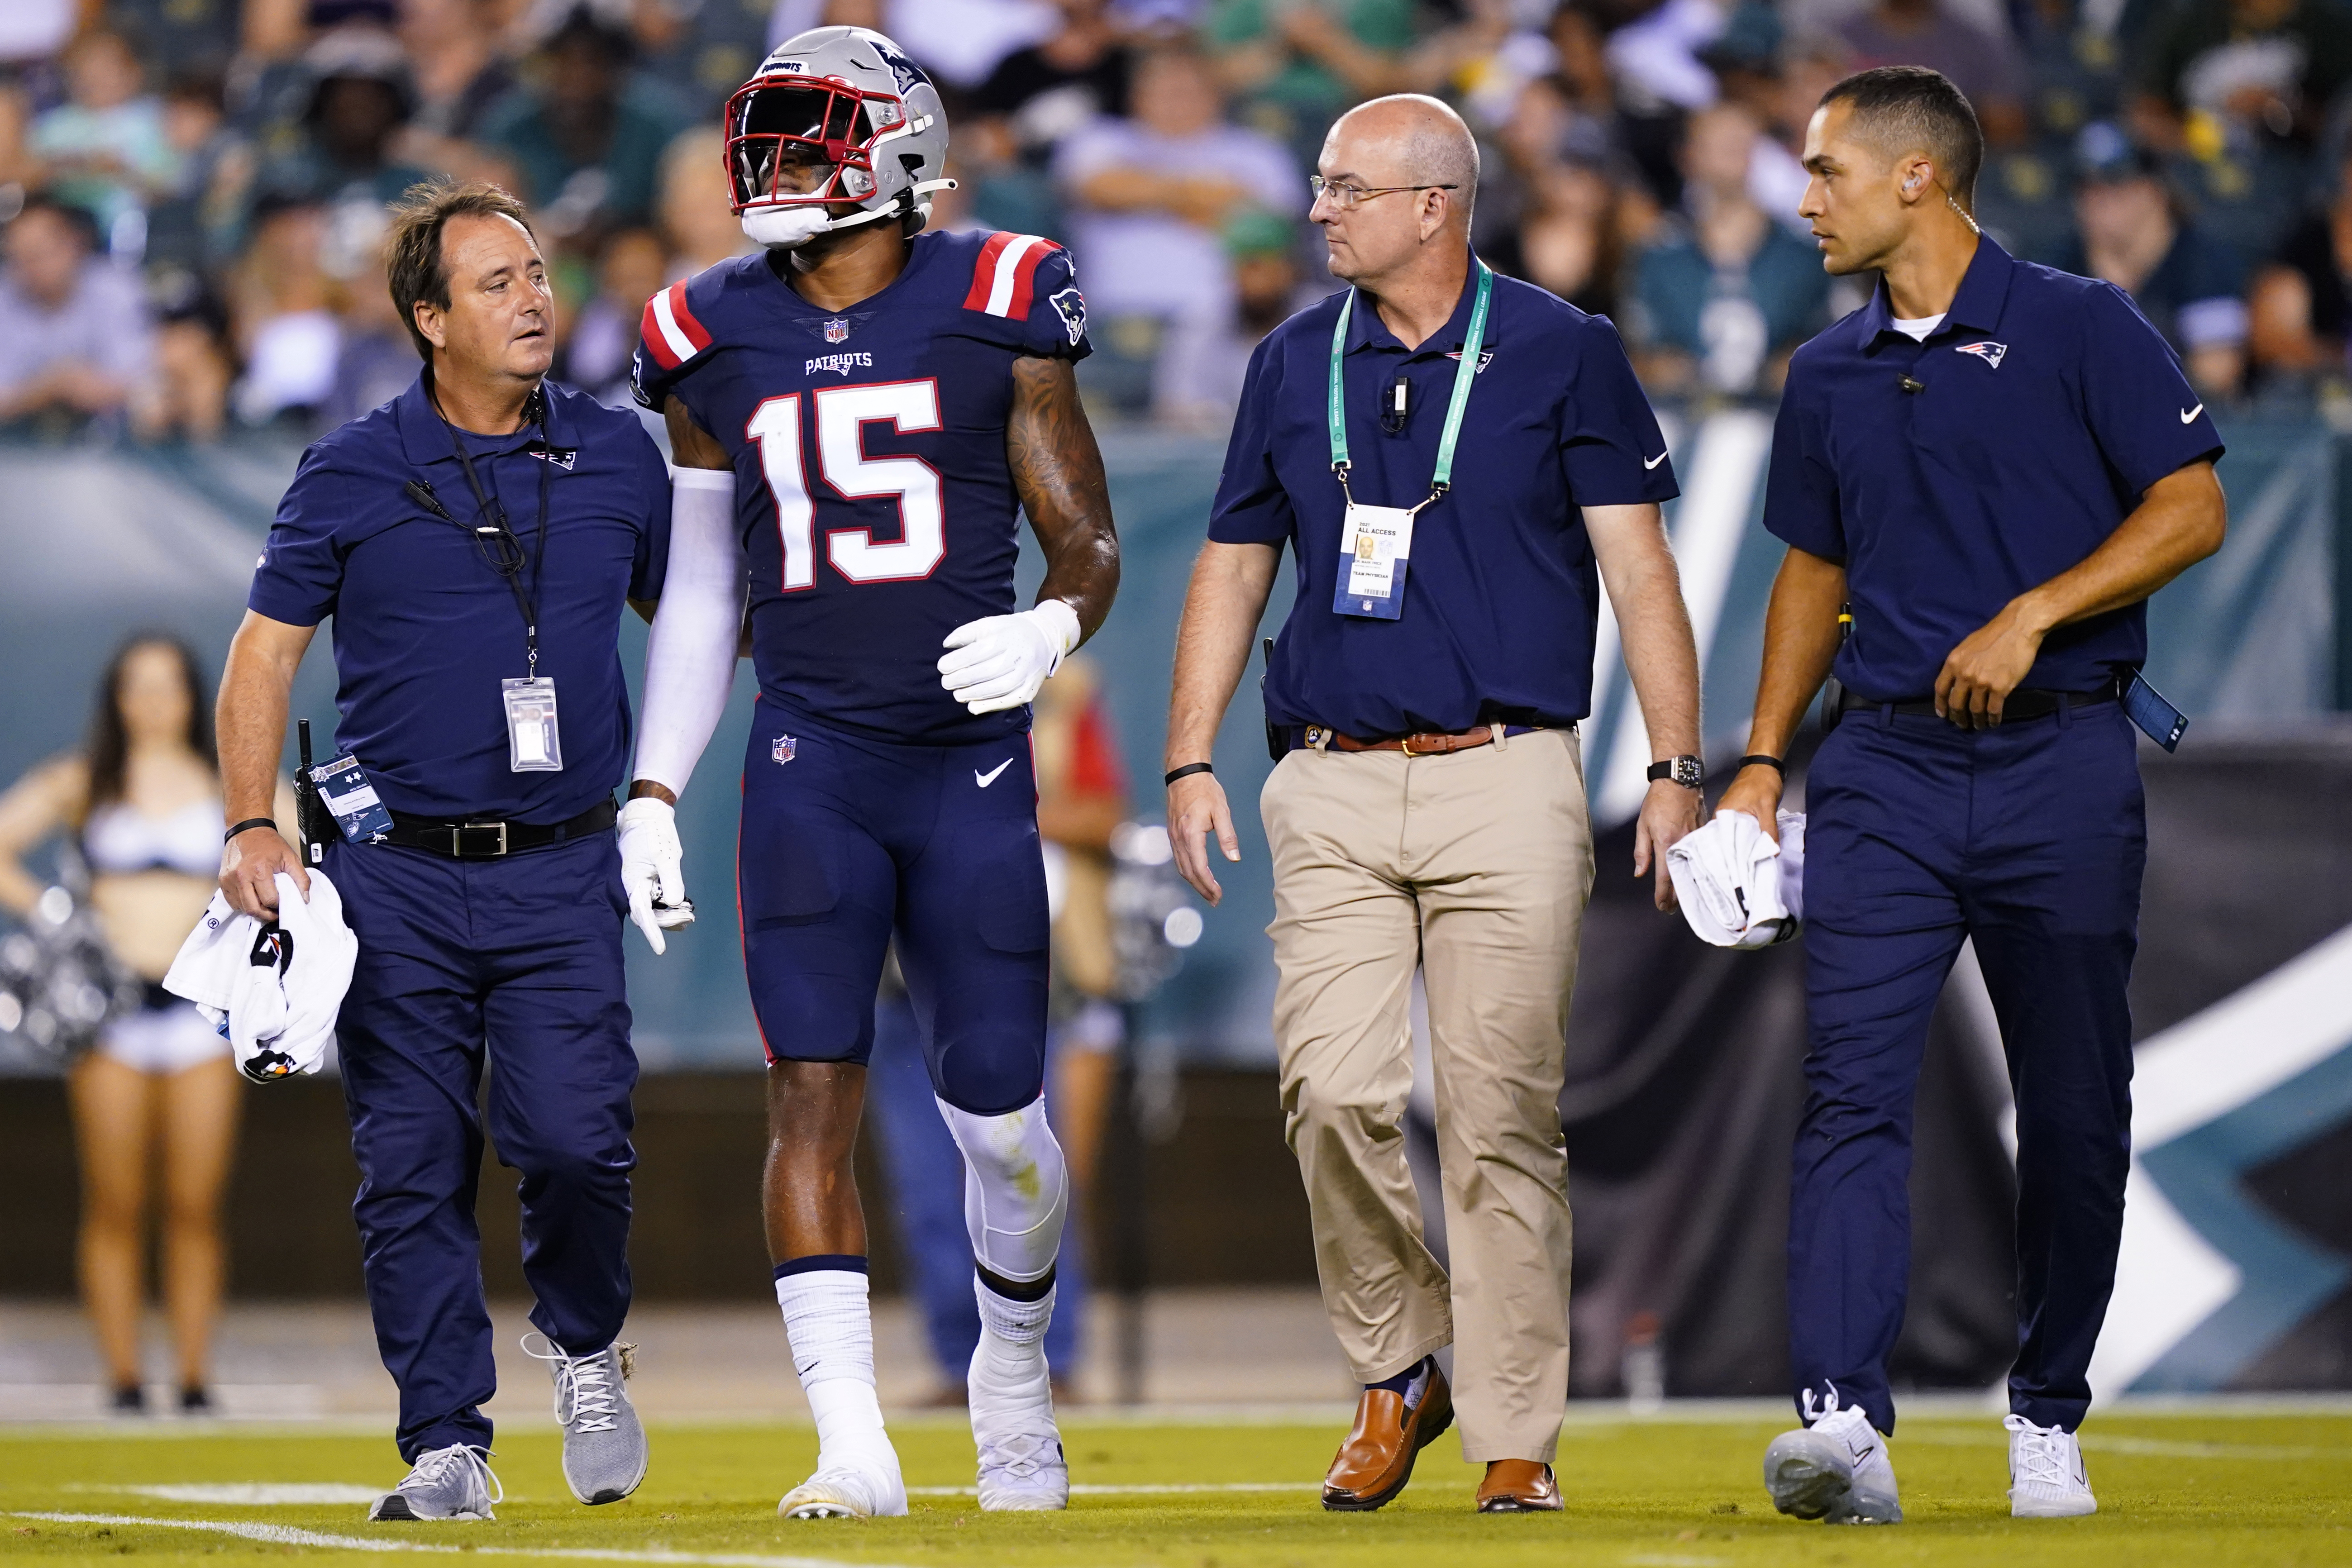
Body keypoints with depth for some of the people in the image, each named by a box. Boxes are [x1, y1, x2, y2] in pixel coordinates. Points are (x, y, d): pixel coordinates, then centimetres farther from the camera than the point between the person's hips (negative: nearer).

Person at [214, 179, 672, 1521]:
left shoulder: (616, 458, 7)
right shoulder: (352, 475, 1)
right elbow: (267, 651, 4)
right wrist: (252, 829, -6)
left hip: (562, 874, 0)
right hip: (399, 880, 0)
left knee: (574, 1140, -14)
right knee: (413, 1167, -1)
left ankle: (585, 1350, 14)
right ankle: (449, 1446, 8)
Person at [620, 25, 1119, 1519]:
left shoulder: (997, 316, -1)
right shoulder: (718, 345, 7)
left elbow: (1090, 541, 3)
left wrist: (1049, 629, -19)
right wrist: (655, 791, 9)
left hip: (973, 757, -1)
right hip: (810, 763, 1)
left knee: (998, 1109, 1)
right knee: (814, 1092, -9)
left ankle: (1014, 1360, 30)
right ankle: (854, 1444, -9)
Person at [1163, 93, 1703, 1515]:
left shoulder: (1561, 355, 1)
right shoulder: (1295, 367, 12)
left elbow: (1638, 567, 0)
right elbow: (1234, 570, 17)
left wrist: (1677, 770, -6)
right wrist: (1191, 762, 9)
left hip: (1506, 779, -3)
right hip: (1335, 784, 3)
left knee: (1503, 1118, -3)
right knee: (1335, 1094, -9)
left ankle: (1517, 1439, 4)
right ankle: (1397, 1373, 11)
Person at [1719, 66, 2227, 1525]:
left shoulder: (2078, 328, -2)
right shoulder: (1830, 375, 13)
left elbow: (2190, 512, -6)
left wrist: (2032, 613, -16)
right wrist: (1762, 759, 14)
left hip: (2060, 763, -3)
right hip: (1882, 771, 3)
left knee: (2074, 1113, 4)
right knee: (1854, 1094, -12)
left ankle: (2049, 1418, 20)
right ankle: (1843, 1423, -22)